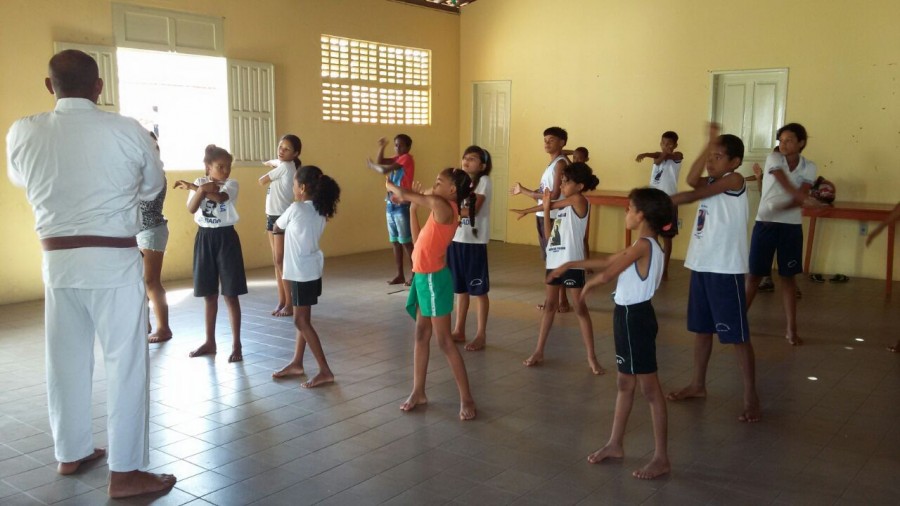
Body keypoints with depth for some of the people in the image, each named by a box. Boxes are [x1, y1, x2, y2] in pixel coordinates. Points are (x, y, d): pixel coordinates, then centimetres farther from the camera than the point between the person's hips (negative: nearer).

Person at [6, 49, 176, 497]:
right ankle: (125, 472, 7)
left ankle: (71, 453, 32)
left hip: (57, 260, 4)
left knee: (66, 361, 16)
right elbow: (152, 188, 6)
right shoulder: (128, 131, -11)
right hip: (114, 261, -4)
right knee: (125, 363, 2)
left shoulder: (22, 133, -2)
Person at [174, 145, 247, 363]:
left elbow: (220, 197, -25)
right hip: (204, 238, 3)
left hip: (226, 238, -3)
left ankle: (236, 345, 5)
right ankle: (210, 342, 23)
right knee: (209, 294, 11)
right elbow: (191, 209, -9)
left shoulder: (231, 184, -4)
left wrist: (191, 187, -21)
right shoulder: (199, 182, 4)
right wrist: (201, 189, -24)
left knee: (230, 294, -2)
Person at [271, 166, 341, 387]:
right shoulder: (319, 211, 5)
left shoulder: (296, 209, -16)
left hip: (302, 272, -8)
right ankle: (297, 363, 29)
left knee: (301, 322, -3)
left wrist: (279, 225, 18)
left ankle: (325, 371, -3)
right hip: (311, 270, 8)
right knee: (302, 319, 17)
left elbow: (276, 227, 1)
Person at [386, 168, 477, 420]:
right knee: (421, 335, 14)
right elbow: (418, 239, 13)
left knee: (444, 341, -3)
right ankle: (418, 391, 24)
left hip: (433, 278, -10)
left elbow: (402, 194, -14)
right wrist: (412, 206, 12)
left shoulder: (441, 205, -18)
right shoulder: (442, 209, 10)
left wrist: (391, 185, 8)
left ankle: (466, 399, 6)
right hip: (424, 277, 10)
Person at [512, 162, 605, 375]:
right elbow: (549, 235, 10)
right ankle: (539, 352, 20)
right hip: (554, 261, 8)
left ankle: (591, 357, 4)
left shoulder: (579, 201, -9)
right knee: (549, 304, 13)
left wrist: (526, 211, 11)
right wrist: (546, 210, -1)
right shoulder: (563, 206, 14)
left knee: (580, 307, -3)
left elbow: (550, 204, -3)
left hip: (571, 262, -8)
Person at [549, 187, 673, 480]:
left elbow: (606, 275, -25)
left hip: (634, 317, -10)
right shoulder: (646, 246, 11)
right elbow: (608, 261, 21)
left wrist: (588, 284, -3)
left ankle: (661, 458, 7)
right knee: (625, 383, 17)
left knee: (649, 389, -2)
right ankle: (615, 444, 30)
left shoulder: (642, 246, -20)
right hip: (629, 315, 10)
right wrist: (571, 265, 23)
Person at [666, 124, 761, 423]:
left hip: (725, 270, -8)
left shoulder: (735, 181, -10)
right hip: (700, 266, 8)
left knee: (737, 335, -2)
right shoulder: (711, 183, 11)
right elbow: (691, 180, -11)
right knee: (701, 329, 17)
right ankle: (698, 384, 30)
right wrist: (709, 144, -14)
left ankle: (751, 396, 8)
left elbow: (694, 194, -15)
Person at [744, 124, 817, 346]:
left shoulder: (809, 167, 1)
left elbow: (800, 198, -12)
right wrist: (798, 195, -40)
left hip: (791, 226, 2)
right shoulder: (773, 159, -5)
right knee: (754, 275, 4)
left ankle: (791, 329, 12)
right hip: (765, 223, -1)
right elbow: (785, 184, -22)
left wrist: (777, 209, -28)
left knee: (788, 277, 6)